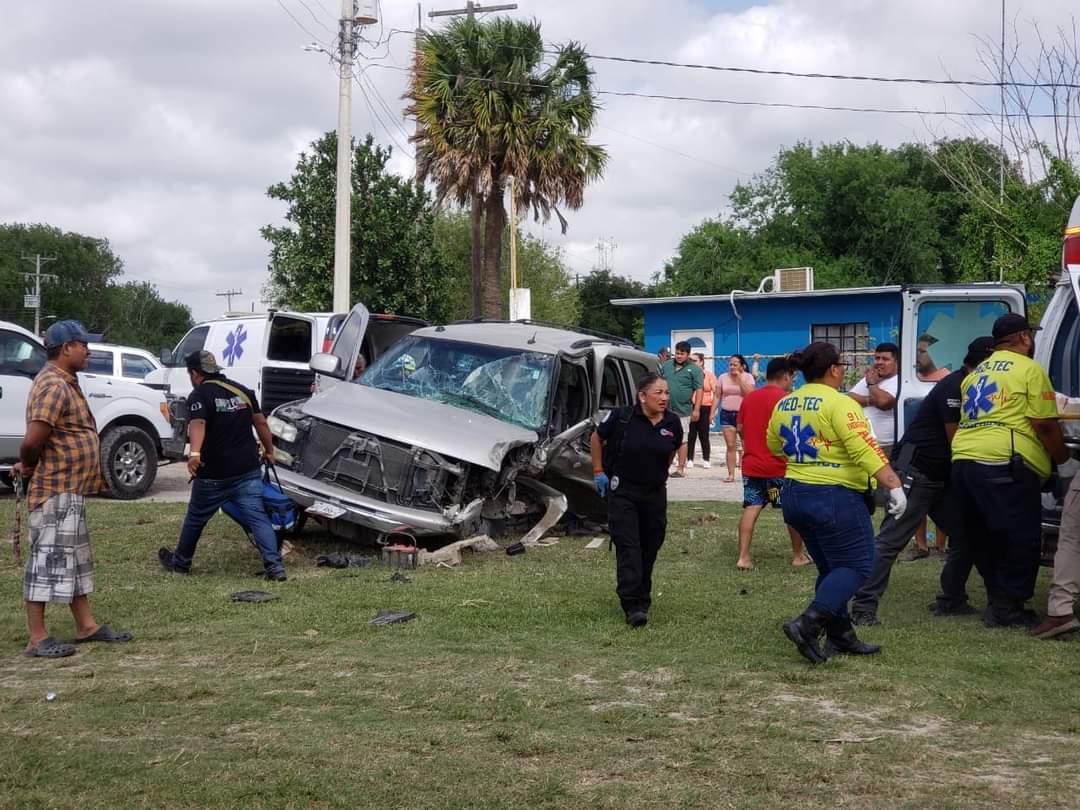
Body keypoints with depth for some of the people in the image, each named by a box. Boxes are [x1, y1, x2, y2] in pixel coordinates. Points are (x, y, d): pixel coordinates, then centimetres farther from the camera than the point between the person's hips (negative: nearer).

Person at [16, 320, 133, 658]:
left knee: (75, 559, 16)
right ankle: (37, 639, -1)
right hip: (56, 491, -11)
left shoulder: (65, 383, 15)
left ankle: (86, 626, 25)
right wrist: (28, 466, -9)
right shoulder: (54, 386, -20)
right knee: (48, 560, -5)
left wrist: (27, 466, 7)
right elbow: (33, 440, -28)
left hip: (70, 491, 11)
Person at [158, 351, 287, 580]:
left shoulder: (200, 395, -10)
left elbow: (197, 425, -28)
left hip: (214, 475, -4)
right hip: (248, 471, 4)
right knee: (257, 517, -1)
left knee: (195, 518, 15)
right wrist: (269, 450, 29)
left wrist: (194, 453, -44)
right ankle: (274, 566, -14)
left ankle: (180, 562, 32)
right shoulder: (242, 391, 11)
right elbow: (261, 423, 17)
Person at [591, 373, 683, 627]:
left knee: (649, 548, 10)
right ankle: (633, 606, -16)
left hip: (655, 493, 4)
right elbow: (597, 437, 2)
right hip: (622, 492, -4)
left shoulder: (673, 423, -3)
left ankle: (643, 599, 26)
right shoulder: (622, 417, -14)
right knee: (627, 546, -11)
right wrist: (598, 471, 1)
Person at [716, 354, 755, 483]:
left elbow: (749, 393, -14)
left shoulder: (747, 377, 1)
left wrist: (739, 378, -13)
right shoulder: (723, 377, 8)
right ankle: (731, 474, 3)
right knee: (731, 446, 1)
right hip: (727, 414, 2)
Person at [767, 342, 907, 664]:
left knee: (831, 568, 18)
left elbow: (774, 446, 23)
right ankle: (808, 625, -14)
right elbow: (866, 449, -23)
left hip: (794, 496, 8)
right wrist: (894, 485, -25)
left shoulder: (783, 405, 9)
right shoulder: (839, 404, -14)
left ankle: (840, 636, 18)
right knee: (856, 566, 0)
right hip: (835, 496, -8)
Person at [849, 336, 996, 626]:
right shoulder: (954, 387, -14)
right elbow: (956, 441, -16)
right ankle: (864, 606, -13)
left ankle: (951, 600, 15)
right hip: (914, 471, -10)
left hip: (941, 477, 10)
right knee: (890, 540, -11)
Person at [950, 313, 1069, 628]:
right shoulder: (1029, 369, 0)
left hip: (963, 459, 8)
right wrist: (1061, 455, 10)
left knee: (982, 540, 15)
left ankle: (999, 602, 20)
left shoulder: (976, 373, 24)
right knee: (1022, 540, -1)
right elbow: (1044, 424, -5)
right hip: (1003, 463, -8)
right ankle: (1007, 608, -1)